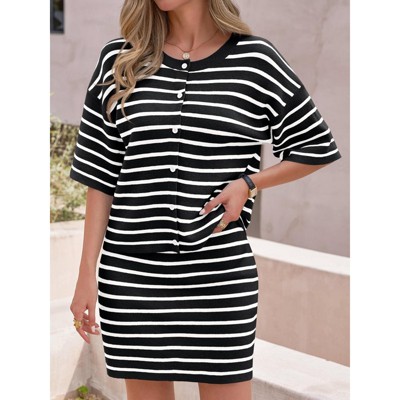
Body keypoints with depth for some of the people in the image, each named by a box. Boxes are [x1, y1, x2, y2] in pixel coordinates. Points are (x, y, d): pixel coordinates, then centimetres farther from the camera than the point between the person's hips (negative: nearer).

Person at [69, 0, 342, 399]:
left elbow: (316, 147, 10)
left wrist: (248, 183, -6)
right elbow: (101, 178, 6)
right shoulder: (118, 60, 6)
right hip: (131, 275, 2)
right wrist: (87, 275, 3)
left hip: (220, 274, -1)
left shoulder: (255, 60, 1)